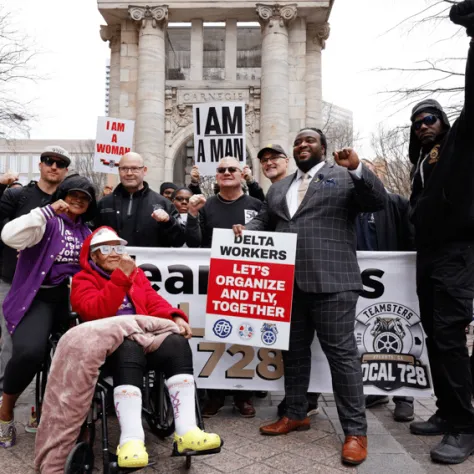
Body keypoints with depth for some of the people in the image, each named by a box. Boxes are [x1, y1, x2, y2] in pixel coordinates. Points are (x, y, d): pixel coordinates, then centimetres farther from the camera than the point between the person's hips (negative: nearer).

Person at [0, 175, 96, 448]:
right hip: (38, 298, -5)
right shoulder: (48, 223, 0)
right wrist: (48, 211, -18)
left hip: (72, 298, 5)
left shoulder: (87, 233, 19)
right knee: (29, 352, -30)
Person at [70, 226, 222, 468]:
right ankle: (131, 440, -47)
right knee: (129, 350, -39)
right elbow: (96, 313, -11)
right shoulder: (83, 280, 9)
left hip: (145, 337, 4)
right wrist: (121, 276, -17)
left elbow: (153, 302, 10)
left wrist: (174, 317, -11)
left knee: (177, 343, -27)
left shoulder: (136, 274, 25)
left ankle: (186, 431, -34)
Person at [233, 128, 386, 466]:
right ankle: (296, 414, 29)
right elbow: (264, 222, 21)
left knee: (342, 353, -3)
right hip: (288, 282, 6)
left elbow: (378, 201, -5)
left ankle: (356, 431, 6)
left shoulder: (345, 178, 5)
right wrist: (245, 230, 1)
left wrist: (357, 168, -19)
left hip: (331, 280, -6)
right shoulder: (279, 188, 20)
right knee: (293, 352, 14)